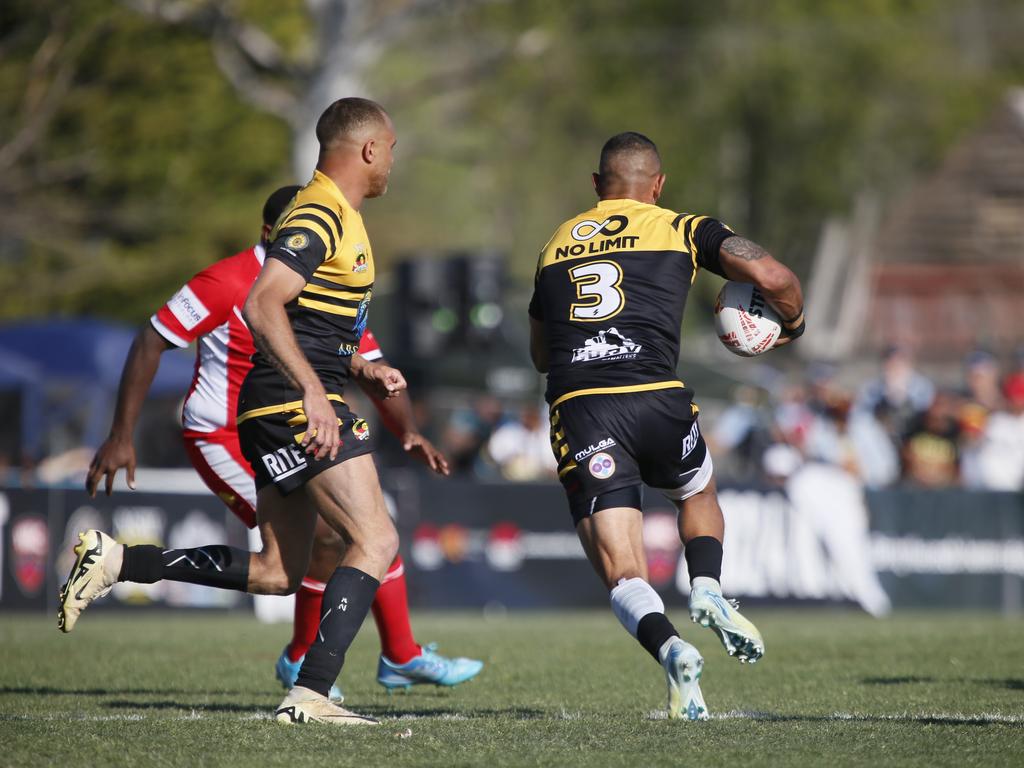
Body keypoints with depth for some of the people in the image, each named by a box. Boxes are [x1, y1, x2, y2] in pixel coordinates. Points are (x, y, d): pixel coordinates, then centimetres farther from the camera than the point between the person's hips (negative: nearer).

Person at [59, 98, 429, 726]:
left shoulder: (338, 218, 21)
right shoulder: (320, 215, -12)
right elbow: (262, 306, -25)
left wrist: (365, 369, 17)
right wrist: (315, 393, -32)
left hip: (281, 410, 10)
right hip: (295, 400, -10)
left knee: (278, 572, 10)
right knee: (377, 541, -14)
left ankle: (116, 561, 12)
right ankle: (311, 694, -20)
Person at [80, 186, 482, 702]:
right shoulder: (227, 283, -19)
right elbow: (150, 344, -16)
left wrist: (408, 431, -18)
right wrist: (120, 438, -19)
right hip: (223, 441, -8)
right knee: (328, 536, -17)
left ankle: (401, 657, 22)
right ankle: (301, 661, 3)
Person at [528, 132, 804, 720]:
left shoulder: (556, 245, 23)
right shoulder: (682, 230, 13)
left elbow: (541, 354, 33)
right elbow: (773, 277, 2)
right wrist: (793, 324, 22)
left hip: (576, 408, 1)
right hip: (657, 400, -1)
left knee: (621, 573, 0)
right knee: (699, 495, 31)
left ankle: (669, 649, -28)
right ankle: (708, 591, 6)